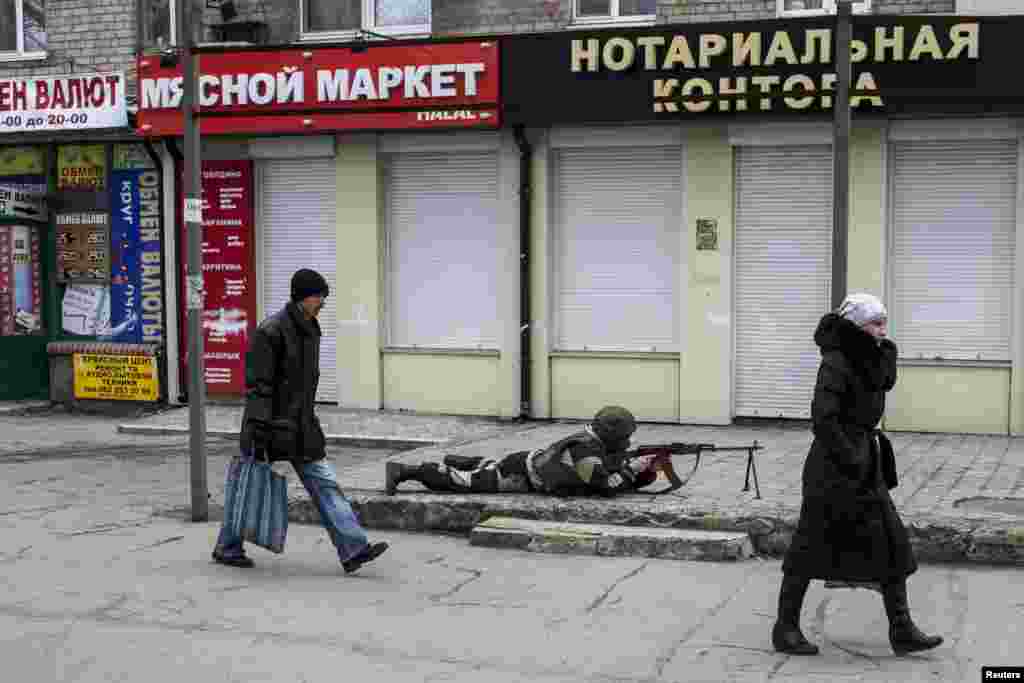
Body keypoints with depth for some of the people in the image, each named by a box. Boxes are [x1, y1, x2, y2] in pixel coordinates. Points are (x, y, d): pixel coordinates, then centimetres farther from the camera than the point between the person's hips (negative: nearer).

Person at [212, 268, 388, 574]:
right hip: (273, 424, -8)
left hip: (301, 424, 8)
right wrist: (258, 431, -22)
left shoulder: (309, 330, 11)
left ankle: (354, 549, -6)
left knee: (325, 484, -1)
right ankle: (227, 547, 25)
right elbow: (258, 385, -19)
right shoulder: (271, 331, -17)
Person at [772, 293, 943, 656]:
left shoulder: (869, 360, 13)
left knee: (891, 543, 5)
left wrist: (883, 348, -5)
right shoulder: (836, 363, -15)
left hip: (865, 464, 9)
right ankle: (785, 628, 11)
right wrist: (851, 460, -19)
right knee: (812, 545, 0)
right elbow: (823, 418, -20)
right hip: (834, 466, -9)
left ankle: (902, 629, 10)